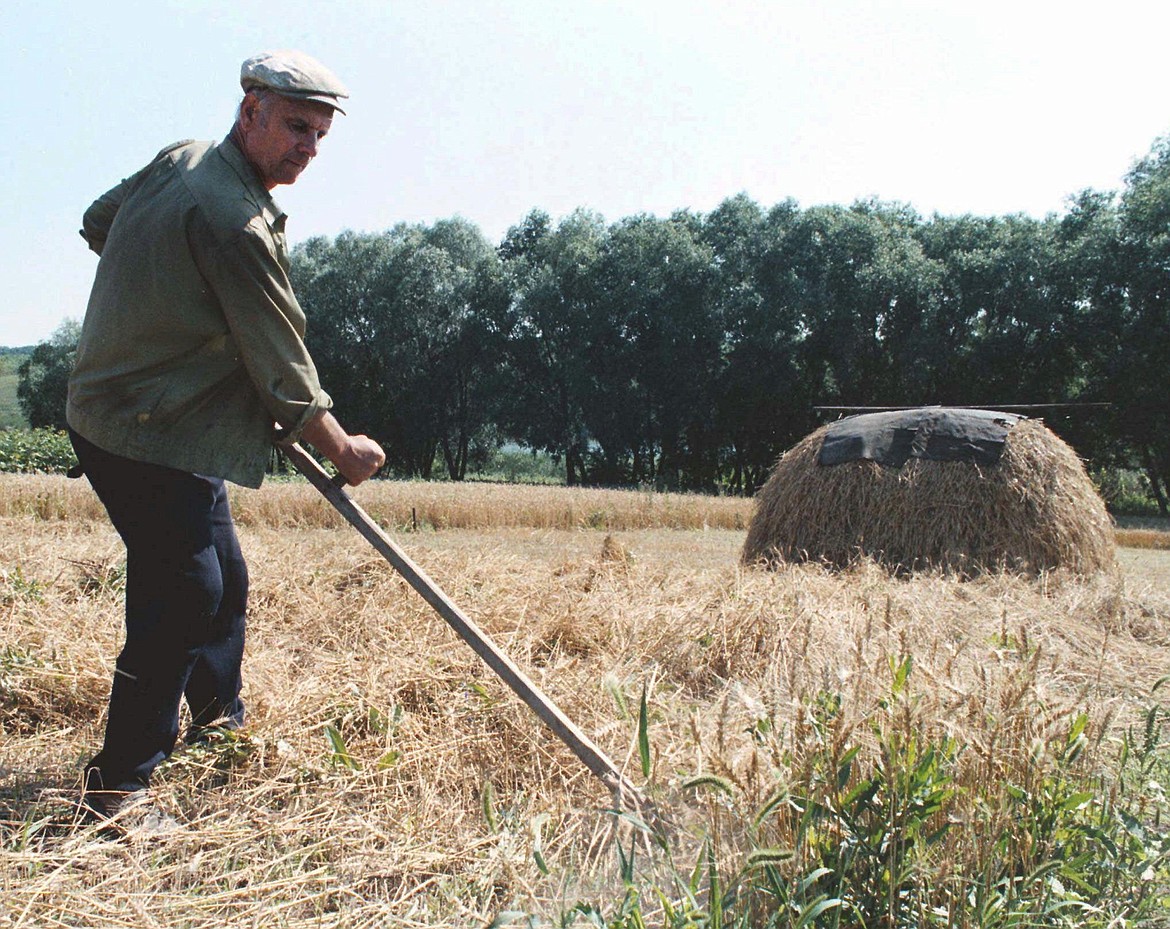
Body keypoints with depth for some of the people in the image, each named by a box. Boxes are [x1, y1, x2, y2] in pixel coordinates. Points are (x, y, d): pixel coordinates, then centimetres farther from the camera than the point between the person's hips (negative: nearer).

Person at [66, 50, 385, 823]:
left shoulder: (181, 159, 7)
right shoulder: (235, 220, -23)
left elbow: (98, 223, 23)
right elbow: (282, 367, -18)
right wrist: (343, 451, -5)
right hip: (150, 437, -11)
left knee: (223, 577, 19)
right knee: (185, 592, -10)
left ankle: (219, 727, 36)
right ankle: (119, 785, -1)